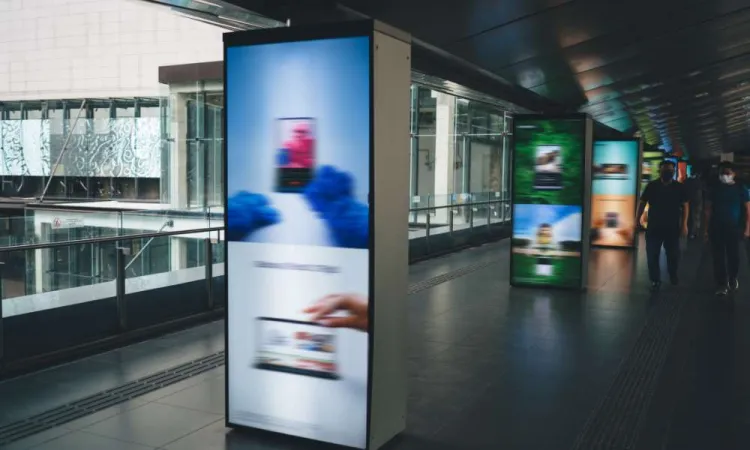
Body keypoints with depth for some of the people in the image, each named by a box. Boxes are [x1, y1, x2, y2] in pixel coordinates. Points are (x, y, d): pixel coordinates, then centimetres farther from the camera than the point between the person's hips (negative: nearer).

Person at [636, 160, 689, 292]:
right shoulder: (652, 186, -1)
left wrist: (684, 224, -6)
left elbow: (685, 206, 2)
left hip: (672, 227, 0)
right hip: (654, 227, 0)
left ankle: (673, 274, 38)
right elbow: (642, 203, 3)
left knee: (673, 254, 12)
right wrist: (637, 221, -1)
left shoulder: (679, 187, 0)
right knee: (652, 255, -1)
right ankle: (655, 280, 10)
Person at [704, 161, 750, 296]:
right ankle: (722, 284, 11)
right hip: (716, 228, 1)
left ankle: (733, 279, 31)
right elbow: (708, 209, 5)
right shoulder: (715, 189, 4)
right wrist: (707, 228, 1)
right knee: (718, 257, 2)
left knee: (734, 255, 6)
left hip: (733, 228, -1)